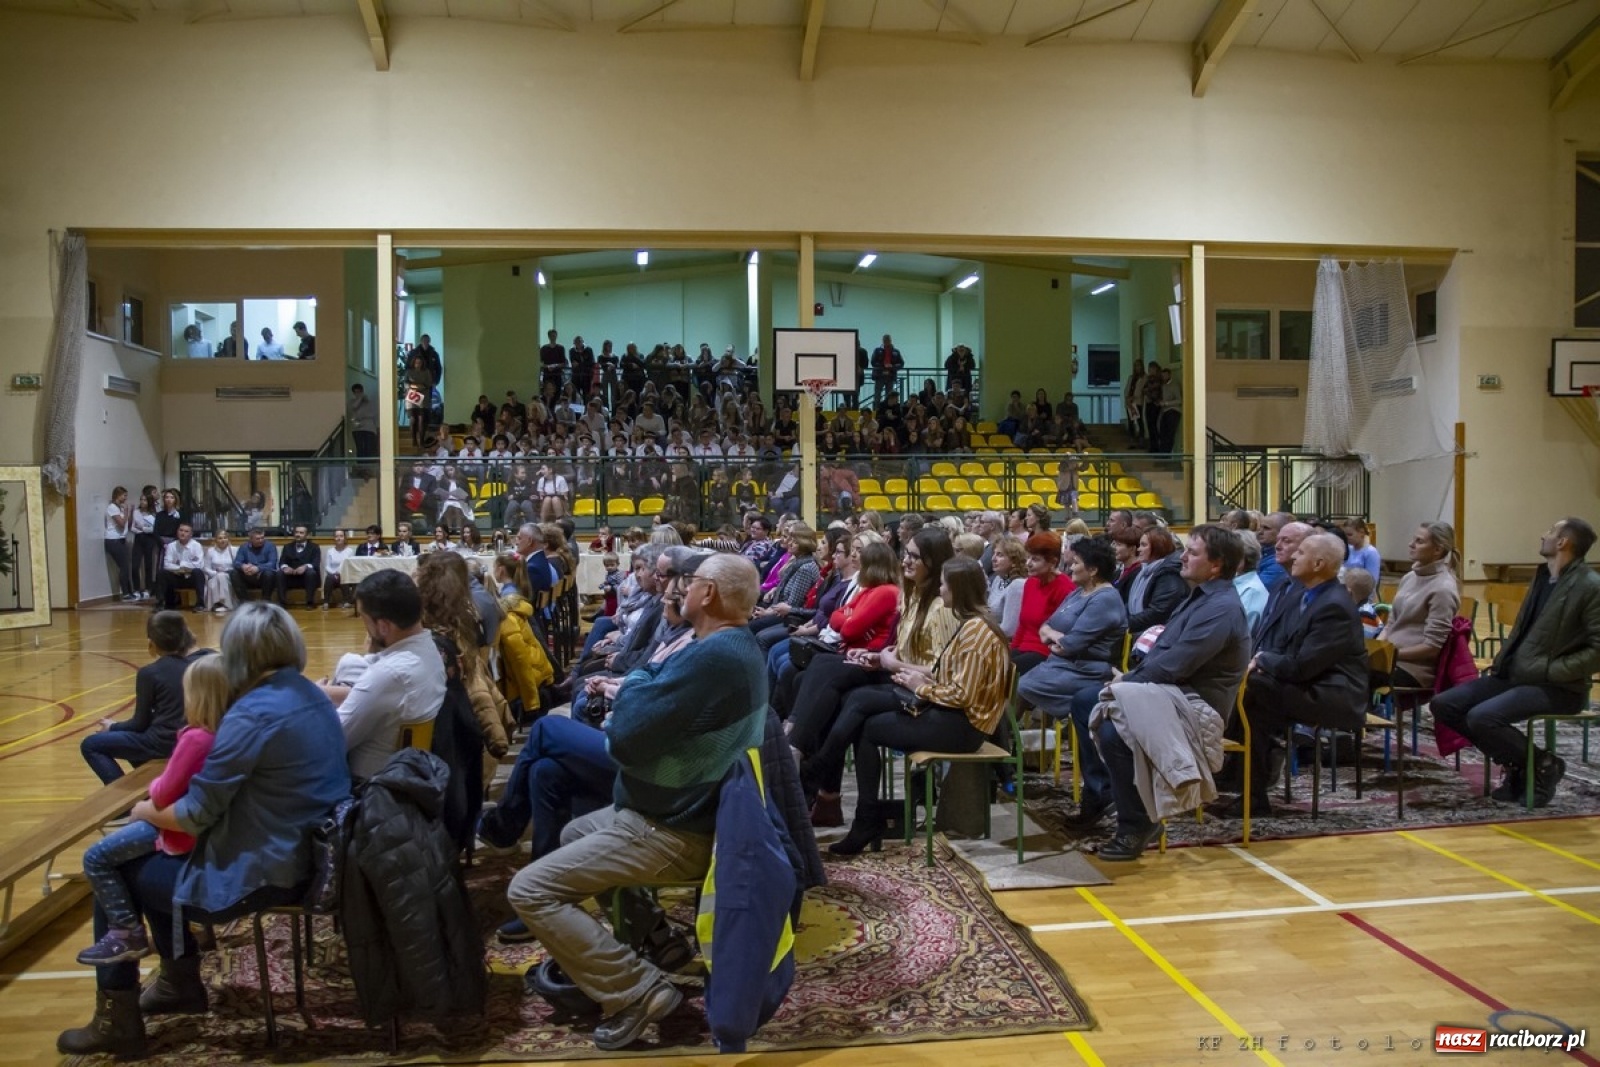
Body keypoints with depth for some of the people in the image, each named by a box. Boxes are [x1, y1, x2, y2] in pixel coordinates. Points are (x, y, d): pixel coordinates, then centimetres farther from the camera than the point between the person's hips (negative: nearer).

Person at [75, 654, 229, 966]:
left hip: (183, 831, -9)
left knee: (96, 858, 4)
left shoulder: (195, 739, -28)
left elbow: (163, 796, -22)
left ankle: (128, 934, 8)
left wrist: (154, 786, -2)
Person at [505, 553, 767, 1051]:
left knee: (530, 890, -10)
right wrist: (636, 690, -3)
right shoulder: (740, 647, 6)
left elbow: (624, 735, -27)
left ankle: (638, 989, -9)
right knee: (575, 833, 30)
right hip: (690, 807, 11)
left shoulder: (711, 657, -29)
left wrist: (634, 682, -9)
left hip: (674, 830, -11)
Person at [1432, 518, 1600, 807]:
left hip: (1556, 687, -8)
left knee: (1482, 717, -29)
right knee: (1444, 704, -5)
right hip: (1513, 675, 8)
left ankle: (1541, 764, -2)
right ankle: (1515, 761, 7)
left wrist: (1550, 671, -19)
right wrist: (1501, 661, 9)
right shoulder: (1543, 575, 14)